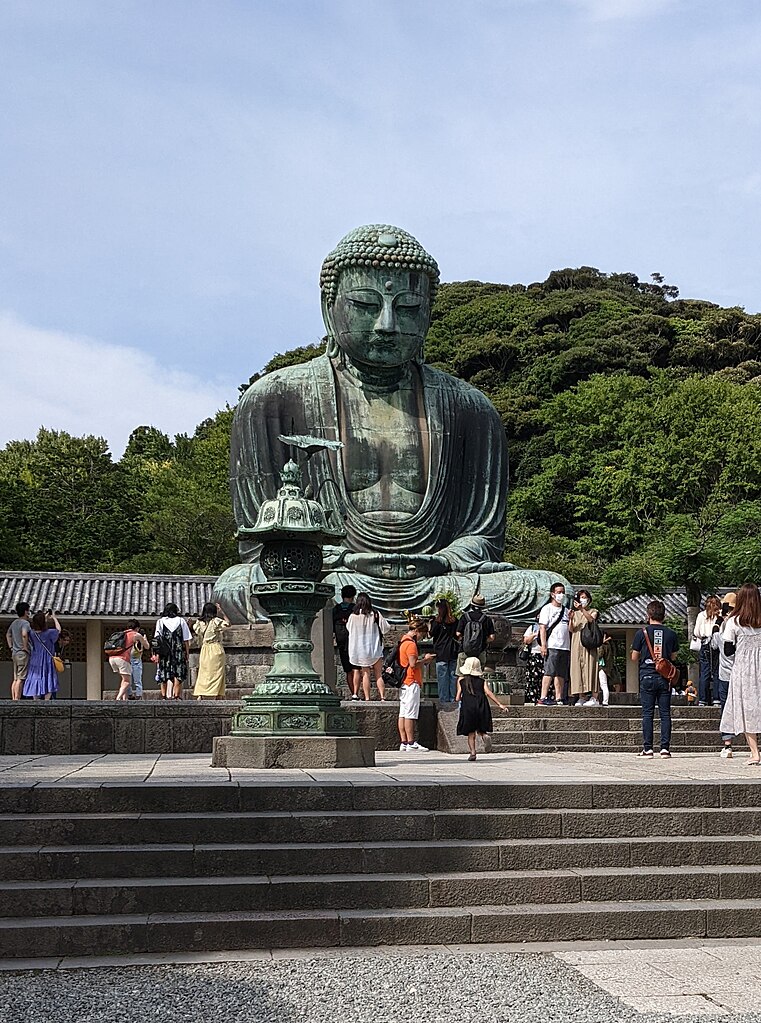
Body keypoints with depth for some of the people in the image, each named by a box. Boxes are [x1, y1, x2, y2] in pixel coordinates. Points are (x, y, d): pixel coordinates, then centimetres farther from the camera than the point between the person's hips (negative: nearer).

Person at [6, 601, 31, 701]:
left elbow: (8, 635, 28)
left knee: (15, 679, 10)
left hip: (14, 653, 8)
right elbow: (24, 634, -30)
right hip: (23, 654, -8)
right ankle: (17, 699, -10)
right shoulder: (25, 623, -12)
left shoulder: (14, 622, 14)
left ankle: (13, 699, 11)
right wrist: (25, 647, -19)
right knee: (20, 679, -7)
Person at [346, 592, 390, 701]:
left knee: (365, 674, 8)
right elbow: (386, 628, 1)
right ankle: (382, 696, -3)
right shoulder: (376, 615, -8)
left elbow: (348, 628, 10)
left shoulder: (353, 616, -8)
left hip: (360, 650, 0)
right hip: (375, 648, 0)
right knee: (378, 675, 7)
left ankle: (367, 698, 4)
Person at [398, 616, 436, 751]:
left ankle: (403, 743, 6)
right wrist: (425, 659, -6)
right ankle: (411, 743, -7)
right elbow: (413, 663, -19)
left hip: (404, 684, 10)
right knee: (410, 714, -8)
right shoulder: (411, 644, -13)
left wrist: (422, 657, 14)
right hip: (411, 682, -10)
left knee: (403, 714, 6)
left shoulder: (403, 641, 17)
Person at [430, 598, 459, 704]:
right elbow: (458, 634, 8)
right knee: (453, 676, 10)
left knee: (442, 677, 2)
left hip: (441, 654, -4)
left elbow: (431, 634, -5)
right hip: (453, 653, 4)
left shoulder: (438, 621, -11)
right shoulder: (455, 620, 2)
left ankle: (444, 700, 4)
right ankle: (453, 698, 15)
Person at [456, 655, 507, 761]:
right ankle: (484, 735, -21)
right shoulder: (481, 681, 12)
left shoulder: (461, 680, 11)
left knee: (471, 733, 6)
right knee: (481, 729, 13)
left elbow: (458, 697, 9)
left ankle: (472, 752, -7)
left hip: (467, 706, -1)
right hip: (481, 705, 1)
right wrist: (499, 704, 0)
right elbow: (488, 692, 0)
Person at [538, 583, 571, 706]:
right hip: (552, 646, -6)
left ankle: (559, 698, 8)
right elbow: (542, 628, -5)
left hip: (565, 646, 6)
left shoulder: (566, 610, 21)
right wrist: (543, 645, -13)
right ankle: (543, 697, -12)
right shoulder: (547, 609, 2)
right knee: (549, 672, -11)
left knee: (561, 674, 5)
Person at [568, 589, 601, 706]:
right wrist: (570, 619, -12)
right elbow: (571, 630, 5)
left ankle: (593, 697, -14)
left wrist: (582, 609, -26)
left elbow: (591, 619, -14)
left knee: (590, 667, -10)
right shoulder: (575, 613, 16)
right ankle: (581, 697, -1)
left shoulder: (593, 611, 10)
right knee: (577, 668, -3)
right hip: (577, 644, 3)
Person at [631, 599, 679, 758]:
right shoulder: (671, 634, 2)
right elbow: (673, 657, 11)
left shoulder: (642, 633, -4)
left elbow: (634, 658, 1)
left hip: (647, 676, -2)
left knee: (647, 713, 2)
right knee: (665, 713, 5)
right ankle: (665, 747, 3)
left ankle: (647, 748, 0)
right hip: (665, 677, 2)